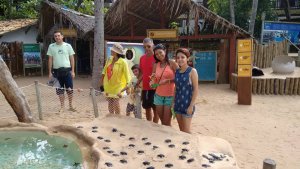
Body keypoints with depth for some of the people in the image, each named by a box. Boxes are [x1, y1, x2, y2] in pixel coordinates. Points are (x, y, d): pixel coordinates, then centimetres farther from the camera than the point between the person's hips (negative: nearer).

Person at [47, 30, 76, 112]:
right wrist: (50, 72, 1)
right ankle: (62, 106, 17)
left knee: (70, 89, 2)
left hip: (67, 70, -1)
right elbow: (50, 60, 5)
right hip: (57, 70, 1)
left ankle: (70, 106, 16)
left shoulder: (68, 46, 1)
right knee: (60, 90, 6)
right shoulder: (51, 46, 3)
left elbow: (72, 59, 3)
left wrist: (73, 71, -3)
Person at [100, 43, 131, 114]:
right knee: (110, 103, 13)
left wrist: (128, 86, -23)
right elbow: (105, 69, 15)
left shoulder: (123, 62, -17)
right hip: (108, 85, 6)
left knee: (116, 103, -6)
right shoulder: (109, 59, 0)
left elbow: (127, 74, -18)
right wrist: (102, 79, 17)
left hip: (117, 86, -6)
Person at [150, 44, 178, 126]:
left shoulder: (172, 63, -6)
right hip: (158, 96, 4)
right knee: (162, 121, 13)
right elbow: (153, 80, 11)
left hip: (170, 96, -4)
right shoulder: (156, 65, 6)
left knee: (166, 123, 0)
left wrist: (168, 81, -18)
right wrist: (152, 81, -11)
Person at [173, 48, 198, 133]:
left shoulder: (192, 71, -9)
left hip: (187, 104, -5)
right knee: (181, 129, 13)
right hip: (178, 103, 5)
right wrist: (173, 102, 9)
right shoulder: (177, 72, 6)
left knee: (186, 130, 1)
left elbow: (195, 89, -11)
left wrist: (191, 105, -15)